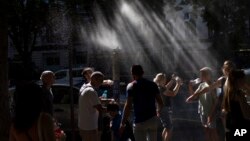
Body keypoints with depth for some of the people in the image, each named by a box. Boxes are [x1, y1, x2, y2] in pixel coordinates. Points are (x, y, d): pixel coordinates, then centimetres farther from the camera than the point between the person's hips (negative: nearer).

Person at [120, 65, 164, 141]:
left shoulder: (131, 86, -5)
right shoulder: (153, 84, 8)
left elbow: (128, 106, -13)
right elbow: (160, 103, 8)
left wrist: (123, 123, -8)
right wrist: (158, 111, 29)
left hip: (140, 121, -4)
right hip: (153, 119, 4)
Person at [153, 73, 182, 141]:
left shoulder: (159, 87, 5)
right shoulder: (161, 89, -24)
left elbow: (166, 88, 25)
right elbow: (173, 93, -27)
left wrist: (172, 80, 19)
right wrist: (178, 84, -17)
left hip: (162, 110, 11)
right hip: (163, 110, -11)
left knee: (166, 128, 24)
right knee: (169, 129, -6)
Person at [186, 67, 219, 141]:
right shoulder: (201, 85, 7)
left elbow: (215, 101, -15)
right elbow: (195, 96, 10)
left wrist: (211, 114, -20)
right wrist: (190, 88, -7)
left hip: (210, 113, -7)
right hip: (203, 112, 7)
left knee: (213, 132, 2)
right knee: (206, 131, 15)